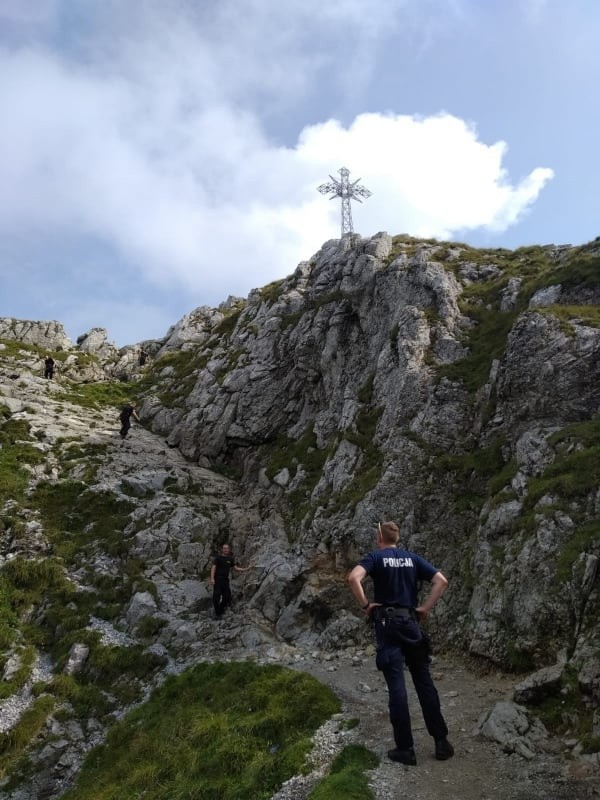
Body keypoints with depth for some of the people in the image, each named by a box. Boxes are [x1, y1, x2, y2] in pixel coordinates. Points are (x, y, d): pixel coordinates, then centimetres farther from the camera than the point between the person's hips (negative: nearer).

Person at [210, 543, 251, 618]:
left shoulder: (230, 559, 10)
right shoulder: (218, 557, -3)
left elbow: (236, 568, 12)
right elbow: (213, 567, -9)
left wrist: (247, 569, 4)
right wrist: (212, 578, -21)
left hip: (225, 580, 4)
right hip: (217, 579, -4)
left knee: (227, 598, 2)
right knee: (216, 597, -7)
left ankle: (220, 611, 23)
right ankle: (217, 613, 12)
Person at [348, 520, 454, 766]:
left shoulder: (375, 557, -3)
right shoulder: (412, 558, 9)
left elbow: (353, 578, -21)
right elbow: (441, 581, 2)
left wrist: (365, 605, -10)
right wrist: (425, 608, 4)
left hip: (387, 624, -4)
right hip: (411, 623, 4)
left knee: (397, 686, -1)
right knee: (424, 683, 11)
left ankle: (405, 749, 3)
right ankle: (441, 741, 15)